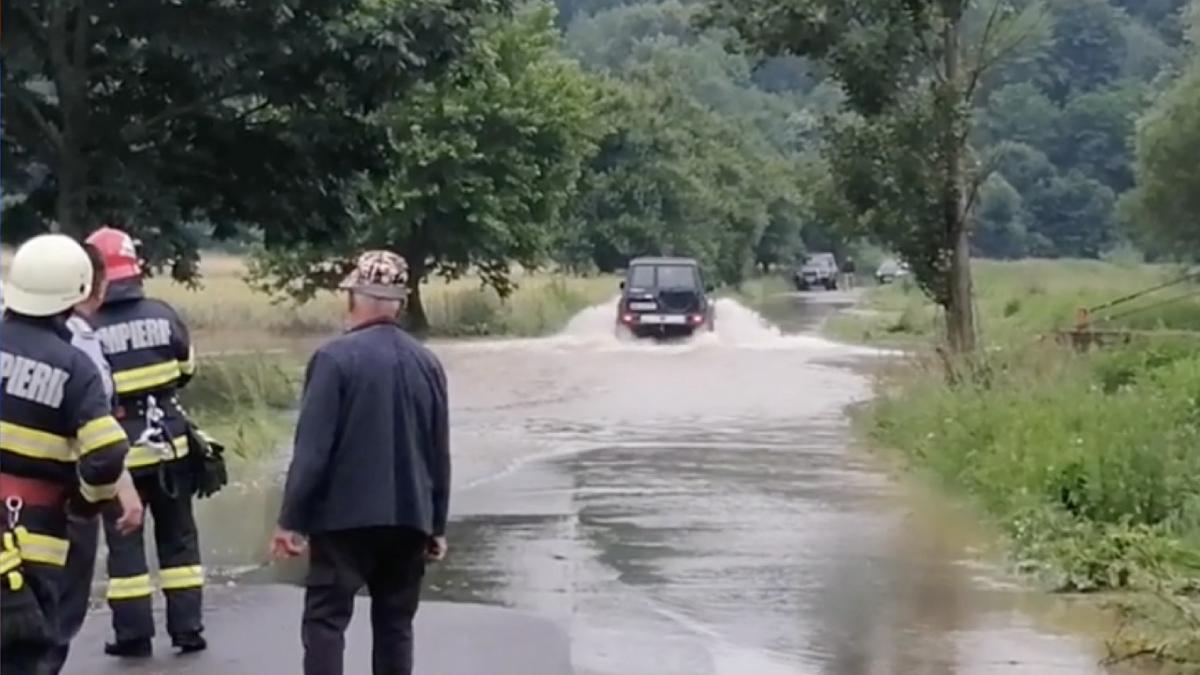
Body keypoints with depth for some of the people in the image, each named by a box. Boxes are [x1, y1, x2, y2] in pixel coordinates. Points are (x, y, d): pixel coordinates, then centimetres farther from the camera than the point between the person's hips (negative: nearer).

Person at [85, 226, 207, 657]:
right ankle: (187, 627, 14)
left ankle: (134, 633, 6)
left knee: (125, 541, 7)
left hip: (120, 451, -2)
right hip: (169, 443, 3)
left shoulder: (88, 331, -14)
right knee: (178, 536, 13)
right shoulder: (163, 315, -5)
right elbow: (186, 370, 8)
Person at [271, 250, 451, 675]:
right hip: (409, 518, 5)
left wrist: (291, 519, -9)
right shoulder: (427, 364, 7)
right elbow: (439, 455, 11)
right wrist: (437, 525, 19)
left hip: (345, 516, -5)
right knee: (395, 623, 12)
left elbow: (312, 448, -13)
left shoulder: (336, 358, -10)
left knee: (325, 619, 0)